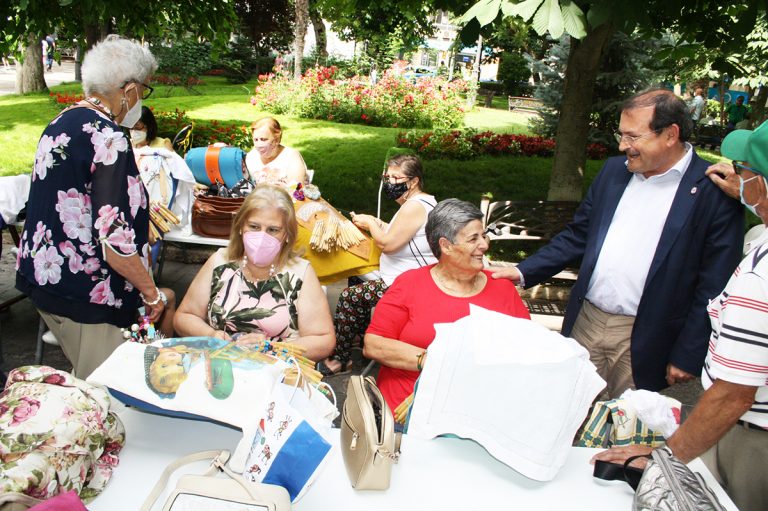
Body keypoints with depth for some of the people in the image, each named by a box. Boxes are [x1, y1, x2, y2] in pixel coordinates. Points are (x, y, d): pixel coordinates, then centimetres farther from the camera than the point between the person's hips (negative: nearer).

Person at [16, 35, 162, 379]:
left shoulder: (61, 123, 7)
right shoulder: (108, 138, -20)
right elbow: (114, 240, -25)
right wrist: (151, 293, -12)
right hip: (84, 293, -9)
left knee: (83, 383, 23)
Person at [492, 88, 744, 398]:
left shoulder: (714, 191, -11)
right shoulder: (614, 170, 6)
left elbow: (714, 286, -10)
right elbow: (577, 236, 11)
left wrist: (688, 356, -9)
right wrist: (524, 273, 2)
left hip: (643, 341, -4)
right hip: (585, 322, 5)